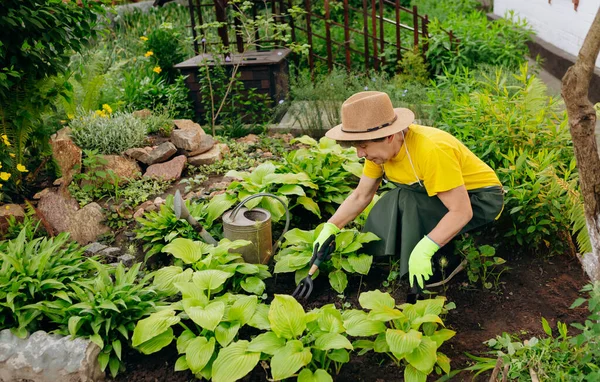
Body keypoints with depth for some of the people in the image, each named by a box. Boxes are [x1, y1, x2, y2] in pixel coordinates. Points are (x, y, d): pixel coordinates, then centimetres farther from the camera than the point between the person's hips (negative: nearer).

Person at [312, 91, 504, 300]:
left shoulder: (431, 150, -35)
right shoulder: (382, 148, -11)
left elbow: (461, 212, -34)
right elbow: (360, 196, -3)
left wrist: (423, 249, -41)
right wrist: (330, 228, -13)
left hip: (480, 199, -8)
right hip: (442, 195, 8)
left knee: (405, 203, -27)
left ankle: (422, 285, -12)